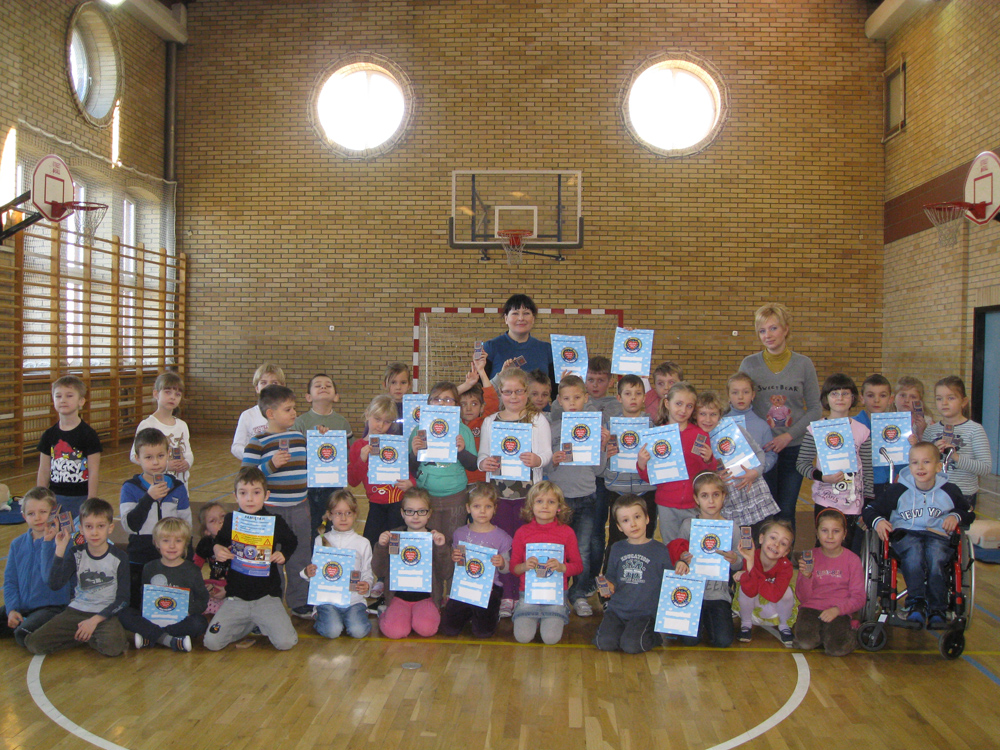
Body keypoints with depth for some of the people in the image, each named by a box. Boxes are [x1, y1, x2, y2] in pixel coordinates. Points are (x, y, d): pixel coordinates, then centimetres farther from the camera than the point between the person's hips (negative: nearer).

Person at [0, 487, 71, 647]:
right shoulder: (17, 544, 7)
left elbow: (50, 578, -21)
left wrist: (47, 543, -23)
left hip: (50, 606, -6)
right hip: (22, 606, 6)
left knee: (24, 635, -29)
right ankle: (21, 623, 6)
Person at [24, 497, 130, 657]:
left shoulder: (119, 557, -6)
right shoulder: (76, 554, 1)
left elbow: (122, 599, -6)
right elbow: (54, 584, -14)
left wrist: (95, 620, -15)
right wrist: (60, 550, -16)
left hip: (105, 614, -3)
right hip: (76, 610, 3)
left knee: (112, 647, -33)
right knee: (34, 643, -14)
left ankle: (82, 637, -1)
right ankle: (83, 635, 4)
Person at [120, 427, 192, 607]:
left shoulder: (177, 487, 2)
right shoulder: (130, 488, -4)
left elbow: (187, 525, 9)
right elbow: (130, 525, -15)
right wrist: (149, 497, -23)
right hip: (139, 563, -1)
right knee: (137, 611, 10)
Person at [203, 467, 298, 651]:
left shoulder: (275, 522, -4)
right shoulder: (230, 521, 0)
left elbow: (291, 542, 13)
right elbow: (219, 541, 17)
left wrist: (283, 554, -8)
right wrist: (217, 550, -6)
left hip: (267, 596, -2)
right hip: (236, 597, 2)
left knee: (285, 643, -15)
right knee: (212, 642, -10)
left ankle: (263, 625, 18)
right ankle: (250, 625, 17)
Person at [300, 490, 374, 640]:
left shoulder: (362, 543, 9)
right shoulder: (321, 540, 8)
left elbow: (367, 572, 8)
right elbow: (314, 569, 9)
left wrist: (366, 584, -15)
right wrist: (308, 572, -15)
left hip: (354, 599, 0)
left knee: (358, 631, -22)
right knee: (332, 631, -22)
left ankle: (356, 616, 10)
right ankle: (321, 617, 10)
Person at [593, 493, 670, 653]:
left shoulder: (659, 550, 1)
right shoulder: (616, 549, 10)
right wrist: (609, 586, -2)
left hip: (645, 612, -2)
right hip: (617, 609, 3)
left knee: (631, 645, -24)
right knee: (605, 642, -21)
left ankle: (652, 634, 7)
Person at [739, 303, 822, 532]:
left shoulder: (803, 364, 1)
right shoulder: (749, 364, 1)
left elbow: (815, 409, 1)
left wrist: (788, 435, -11)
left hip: (794, 447, 0)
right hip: (760, 449, 0)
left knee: (786, 511, 5)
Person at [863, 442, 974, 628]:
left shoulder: (950, 491, 10)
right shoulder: (898, 490, 6)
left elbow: (969, 513, 25)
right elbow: (871, 510, 9)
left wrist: (956, 516, 3)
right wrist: (877, 521, -13)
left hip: (938, 535, 0)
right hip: (906, 534, 0)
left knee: (936, 556, -33)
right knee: (914, 551, -35)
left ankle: (937, 610, -24)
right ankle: (917, 603, -30)